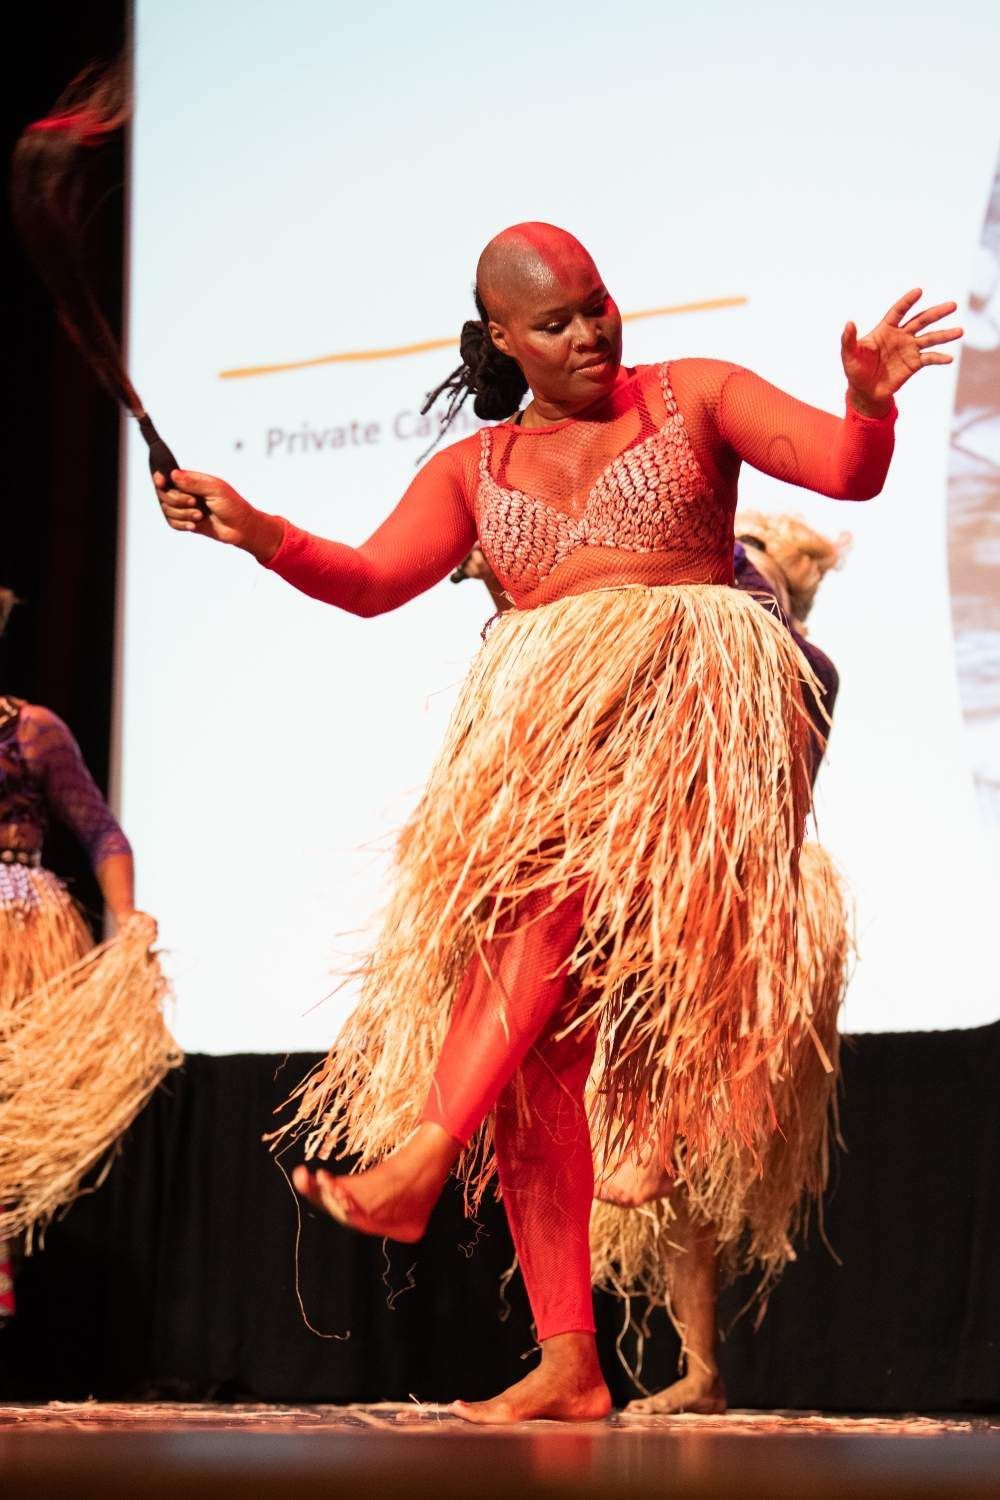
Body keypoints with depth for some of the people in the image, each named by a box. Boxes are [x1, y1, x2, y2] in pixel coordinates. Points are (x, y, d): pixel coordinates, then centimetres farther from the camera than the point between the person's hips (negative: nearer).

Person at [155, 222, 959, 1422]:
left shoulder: (692, 399, 11)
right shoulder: (473, 470, 20)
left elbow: (848, 471, 2)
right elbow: (374, 580, 7)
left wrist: (869, 402, -21)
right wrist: (259, 536, -10)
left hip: (683, 709, -4)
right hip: (532, 737, 4)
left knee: (554, 879, -35)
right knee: (531, 1048, -6)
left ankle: (419, 1159, -43)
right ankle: (568, 1365, -6)